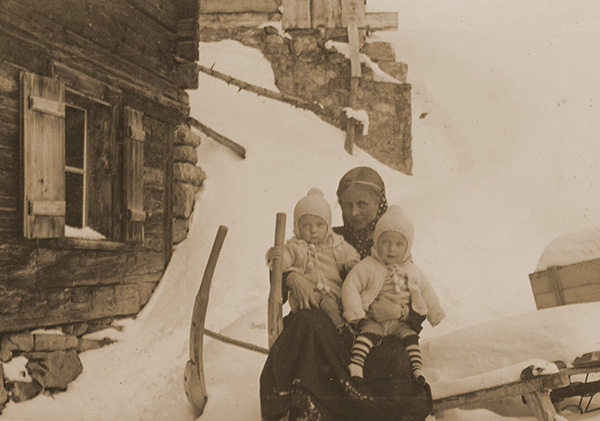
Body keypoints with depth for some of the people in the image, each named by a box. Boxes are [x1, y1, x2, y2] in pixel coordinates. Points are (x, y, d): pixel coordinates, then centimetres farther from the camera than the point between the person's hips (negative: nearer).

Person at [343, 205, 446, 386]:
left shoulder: (413, 272, 8)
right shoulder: (367, 267, -5)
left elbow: (427, 293, 20)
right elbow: (350, 286, -10)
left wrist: (436, 314, 14)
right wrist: (356, 314, -18)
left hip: (400, 320, 4)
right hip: (373, 318, -4)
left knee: (410, 335, -18)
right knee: (369, 333, -29)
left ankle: (417, 367, -10)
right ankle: (355, 363, -35)